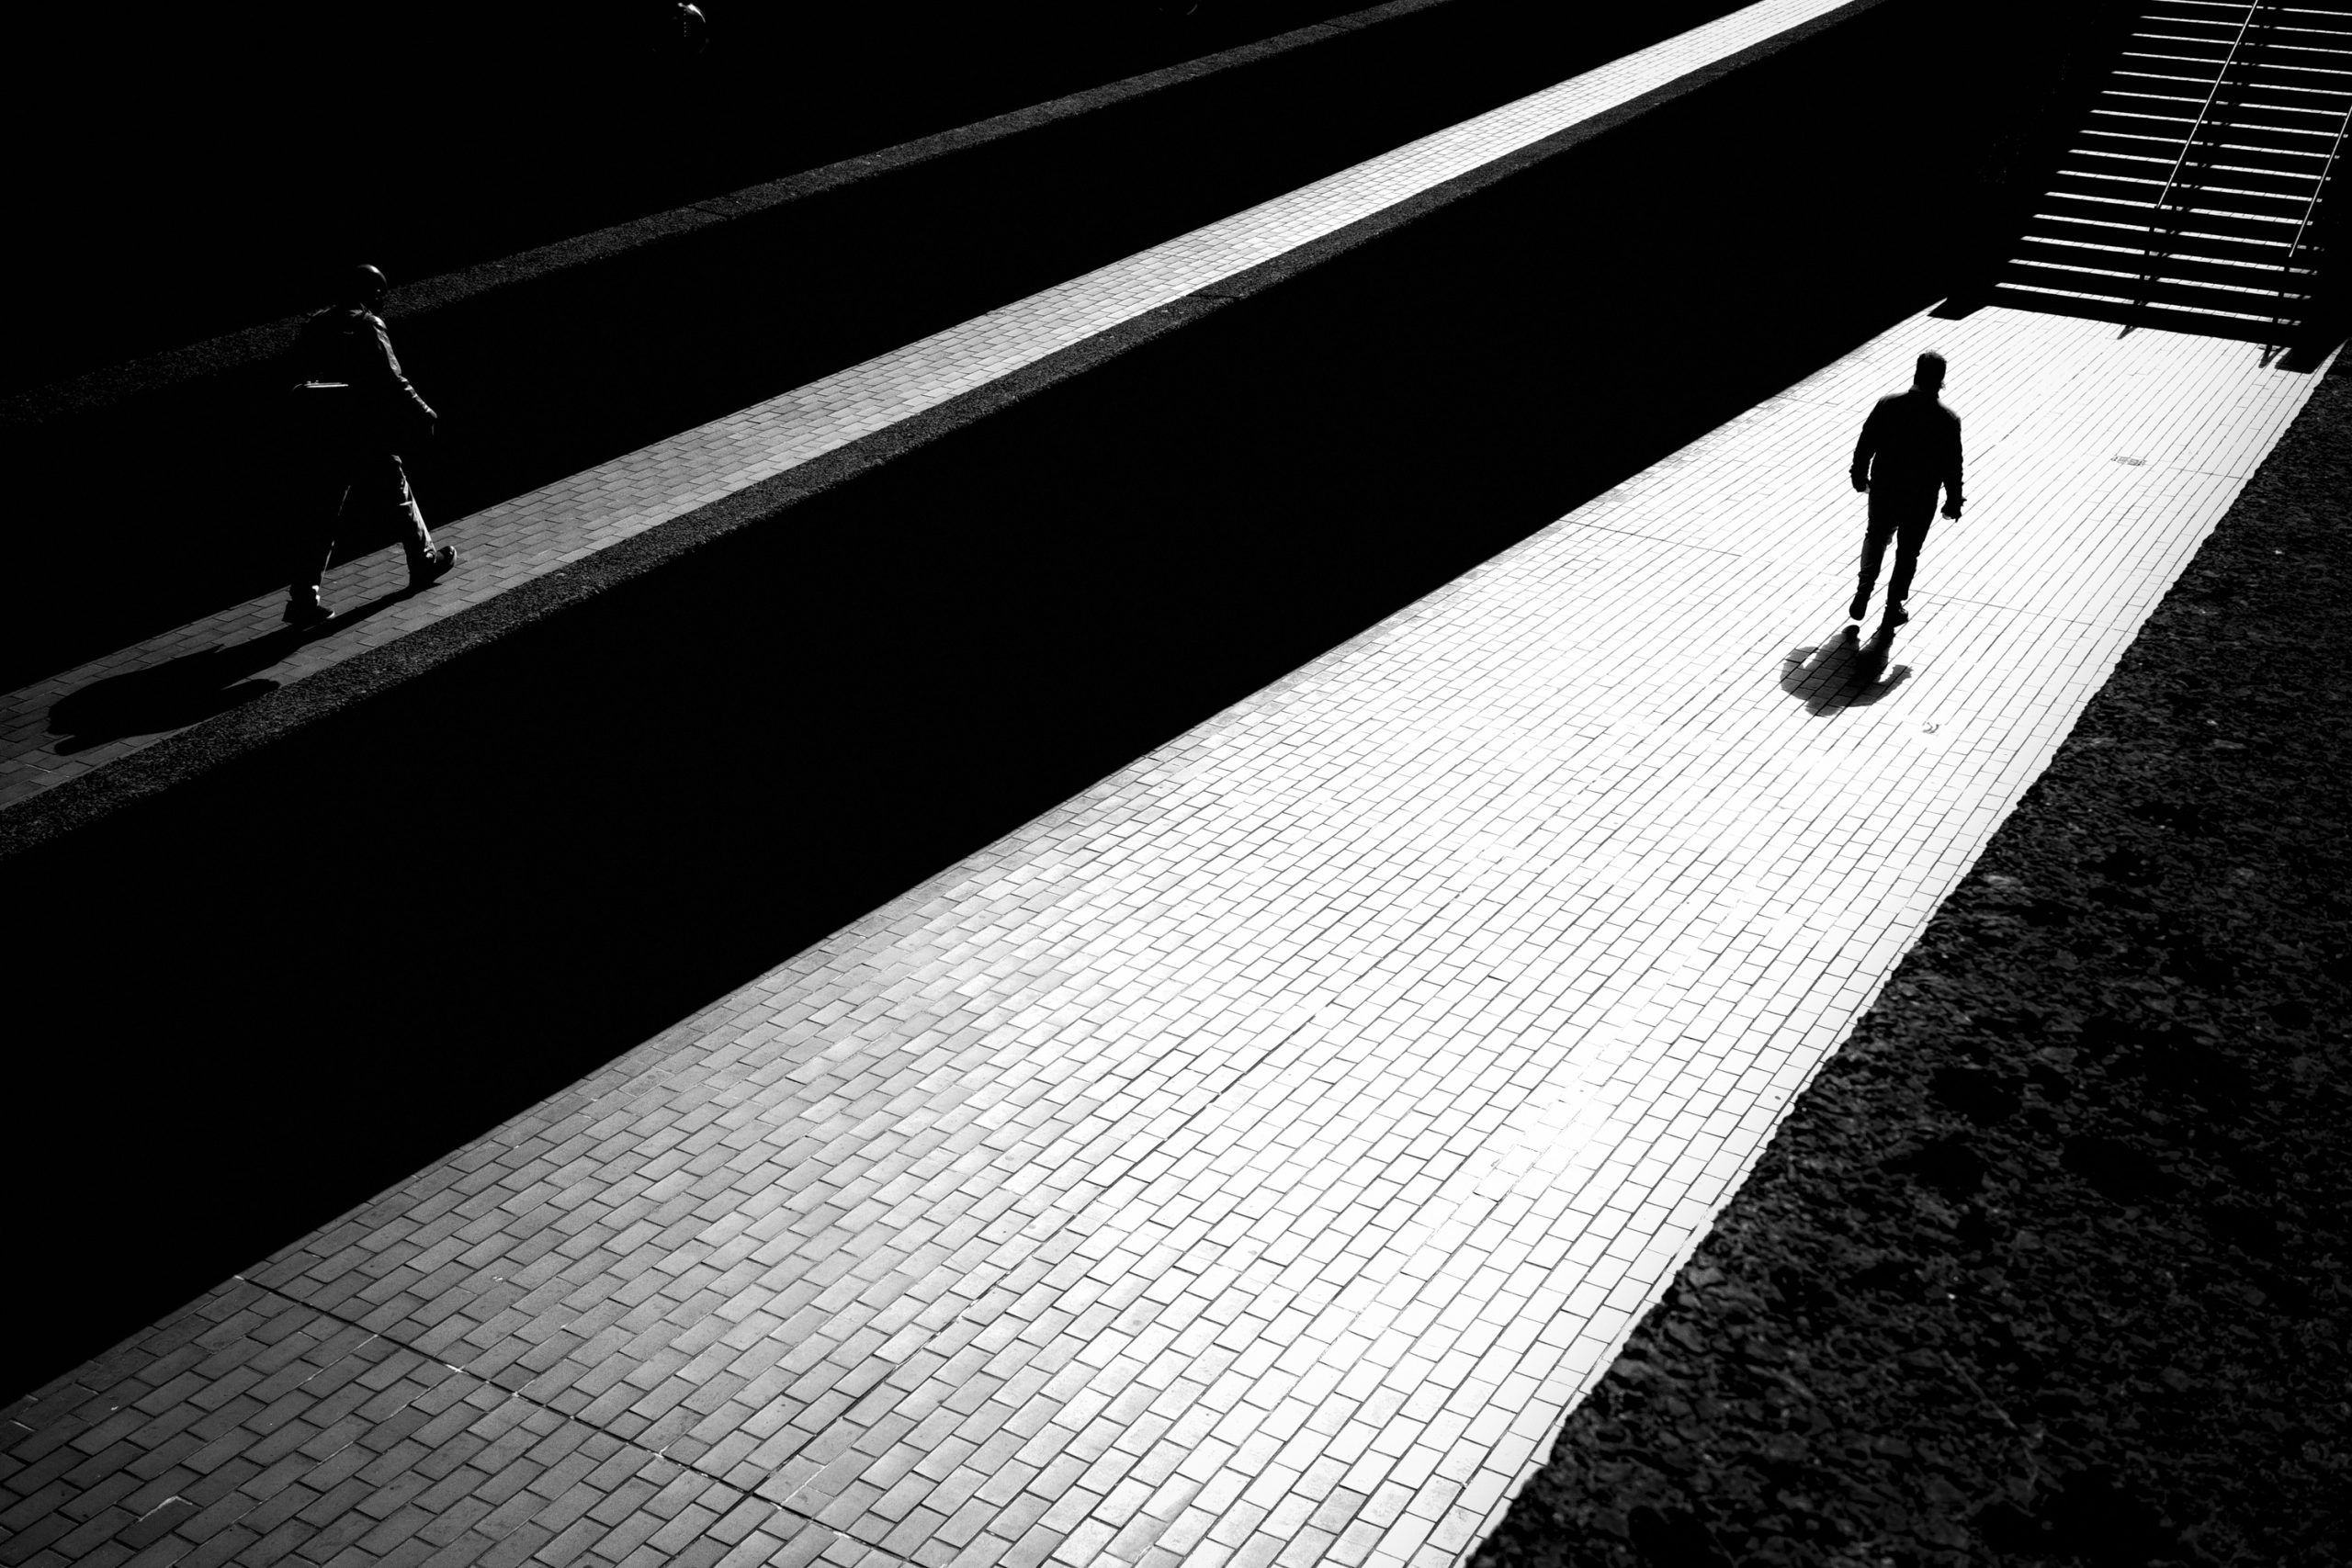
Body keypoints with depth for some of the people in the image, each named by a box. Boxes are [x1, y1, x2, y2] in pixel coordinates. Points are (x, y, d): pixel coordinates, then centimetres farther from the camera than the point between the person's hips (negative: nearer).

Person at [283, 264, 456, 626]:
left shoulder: (315, 325, 9)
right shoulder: (367, 328, -11)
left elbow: (303, 367, 14)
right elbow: (391, 382, -15)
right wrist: (423, 413, -5)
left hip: (320, 436, 5)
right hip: (365, 435, -5)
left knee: (319, 516, 4)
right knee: (398, 494, 17)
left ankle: (303, 598, 0)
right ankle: (425, 560, 34)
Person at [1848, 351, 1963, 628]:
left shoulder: (1887, 405, -13)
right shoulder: (1948, 421, -17)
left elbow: (1864, 445, -4)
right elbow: (1952, 467, -10)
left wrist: (1859, 477, 13)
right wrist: (1953, 502, 4)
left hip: (1883, 490, 2)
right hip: (1920, 499, -2)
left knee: (1876, 537, 27)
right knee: (1907, 552, 17)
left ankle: (1863, 592, 17)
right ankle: (1894, 608, 26)